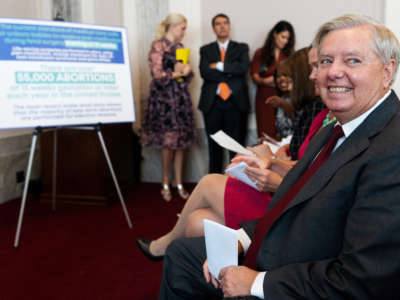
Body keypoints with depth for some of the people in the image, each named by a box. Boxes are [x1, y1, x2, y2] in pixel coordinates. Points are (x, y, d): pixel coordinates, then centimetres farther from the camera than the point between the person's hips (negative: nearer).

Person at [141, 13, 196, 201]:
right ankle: (165, 184, 9)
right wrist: (176, 73, -4)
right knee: (168, 142, -5)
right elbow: (157, 75, -11)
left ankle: (179, 184, 12)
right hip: (163, 98, -6)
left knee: (181, 141, 4)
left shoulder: (180, 47, 15)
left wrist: (186, 71, -3)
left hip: (180, 97, 6)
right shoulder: (158, 46, -5)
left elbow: (187, 75, 19)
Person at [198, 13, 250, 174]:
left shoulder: (241, 48, 12)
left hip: (235, 102, -1)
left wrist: (219, 66, -9)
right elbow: (204, 72, -5)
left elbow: (243, 67, -8)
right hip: (212, 103, 1)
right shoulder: (206, 50, 13)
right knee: (214, 146, 6)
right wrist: (229, 74, -9)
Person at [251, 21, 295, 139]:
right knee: (266, 134, -7)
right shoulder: (260, 54, 11)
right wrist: (265, 81, -19)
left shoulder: (288, 55, 17)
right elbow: (255, 77, 2)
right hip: (265, 99, -1)